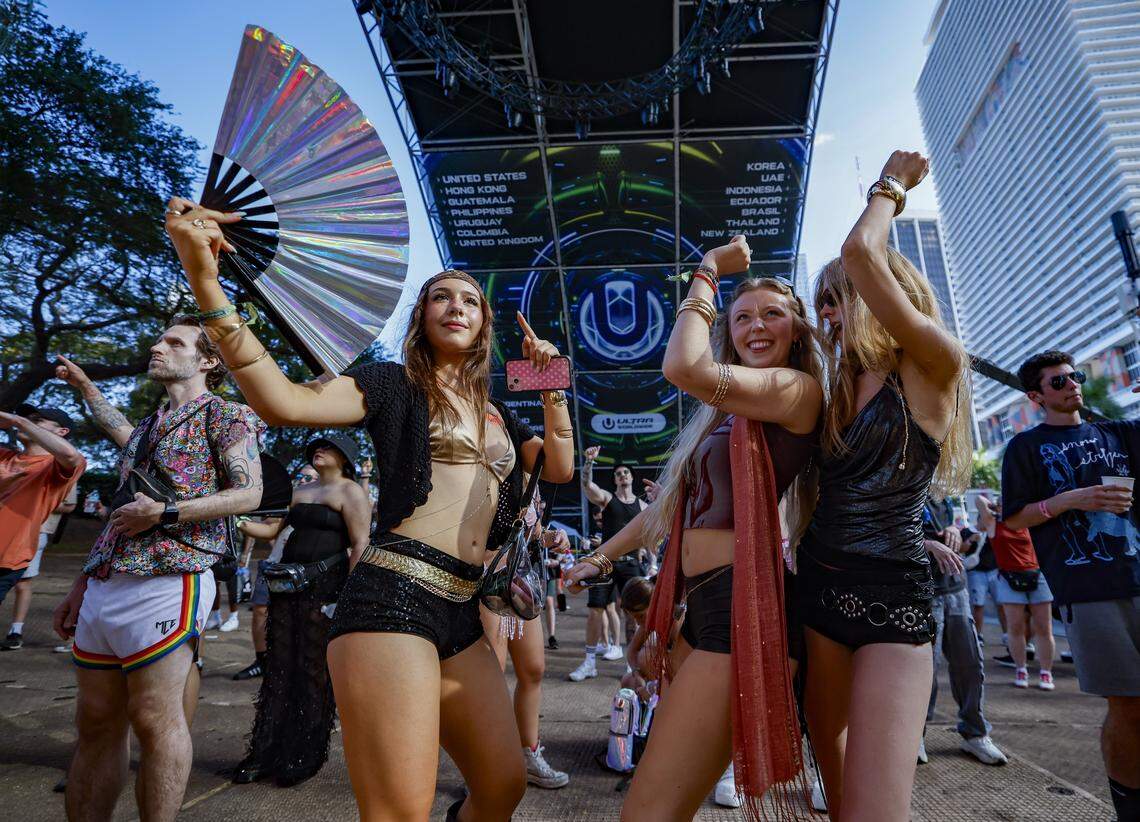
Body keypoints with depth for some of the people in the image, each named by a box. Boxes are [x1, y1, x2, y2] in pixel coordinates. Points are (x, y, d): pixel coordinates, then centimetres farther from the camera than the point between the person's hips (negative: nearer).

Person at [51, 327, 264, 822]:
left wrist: (167, 512, -16)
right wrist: (82, 585, 23)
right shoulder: (149, 426, 23)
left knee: (156, 721, -5)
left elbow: (249, 493, -10)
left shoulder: (223, 414, 1)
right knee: (96, 725, 10)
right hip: (103, 588, 8)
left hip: (166, 583, -7)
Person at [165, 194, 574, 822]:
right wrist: (205, 280, -20)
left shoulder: (496, 413, 22)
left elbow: (561, 469, 16)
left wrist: (551, 387, 11)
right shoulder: (395, 384, 4)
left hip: (461, 611, 7)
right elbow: (284, 402, -12)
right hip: (394, 594, -6)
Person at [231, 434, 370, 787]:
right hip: (287, 582, 7)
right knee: (278, 666, 9)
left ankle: (305, 757, 11)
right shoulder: (299, 492, 20)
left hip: (325, 584, -7)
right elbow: (271, 529, 20)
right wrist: (238, 522, 3)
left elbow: (360, 545, -11)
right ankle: (267, 753, 20)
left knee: (313, 669, -1)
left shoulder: (351, 492, -3)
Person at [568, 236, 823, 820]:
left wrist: (707, 272, -7)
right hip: (704, 605, 9)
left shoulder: (798, 390, -6)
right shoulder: (727, 413, 21)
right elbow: (673, 503, 24)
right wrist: (600, 558, 25)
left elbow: (686, 367, -23)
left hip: (744, 606, -9)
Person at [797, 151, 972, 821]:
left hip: (891, 594, -7)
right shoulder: (842, 386, 12)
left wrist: (893, 184, -1)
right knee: (831, 764, 22)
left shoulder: (933, 369, -9)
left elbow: (861, 252, -17)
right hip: (820, 584, 7)